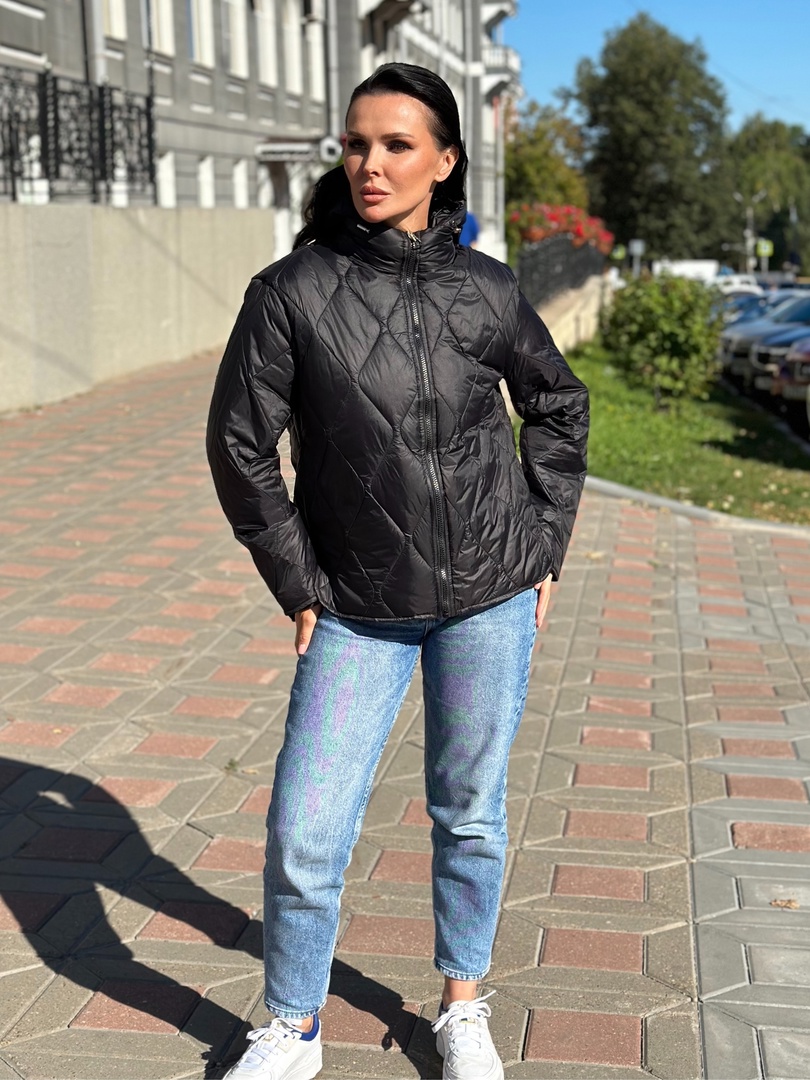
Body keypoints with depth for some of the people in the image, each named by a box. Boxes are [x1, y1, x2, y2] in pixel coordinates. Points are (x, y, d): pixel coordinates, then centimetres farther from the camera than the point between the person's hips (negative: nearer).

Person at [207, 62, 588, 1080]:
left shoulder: (482, 292, -2)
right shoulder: (293, 290, -8)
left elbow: (558, 404, 14)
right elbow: (239, 441, -2)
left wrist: (544, 540, 8)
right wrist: (295, 583, -1)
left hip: (488, 593, 1)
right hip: (357, 608, -1)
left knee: (470, 813, 12)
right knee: (303, 833, -2)